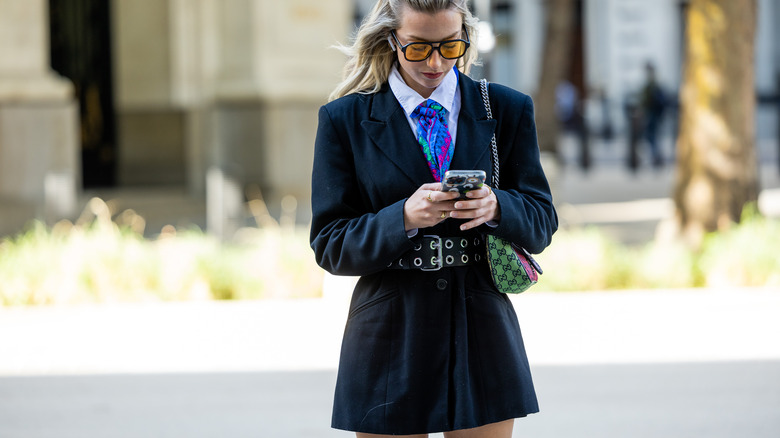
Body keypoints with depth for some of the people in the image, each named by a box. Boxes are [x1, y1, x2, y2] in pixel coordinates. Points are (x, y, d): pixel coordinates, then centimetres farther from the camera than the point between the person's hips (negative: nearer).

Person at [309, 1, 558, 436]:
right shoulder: (345, 119, 1)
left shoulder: (508, 110, 7)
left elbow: (542, 222, 6)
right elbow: (329, 246, -2)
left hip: (483, 336, 1)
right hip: (390, 346, -1)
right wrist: (403, 218, -20)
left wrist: (495, 208, -17)